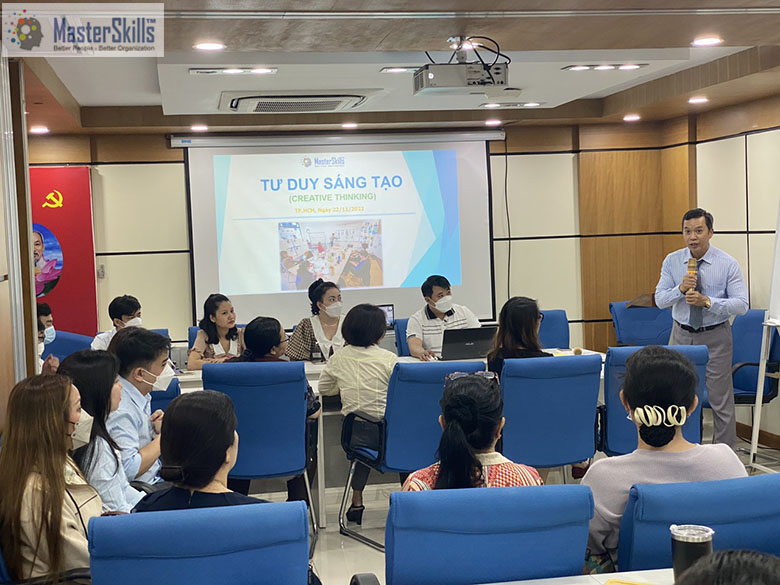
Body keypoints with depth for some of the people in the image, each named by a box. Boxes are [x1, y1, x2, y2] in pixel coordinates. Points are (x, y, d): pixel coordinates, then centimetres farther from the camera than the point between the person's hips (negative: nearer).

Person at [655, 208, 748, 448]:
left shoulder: (728, 264, -7)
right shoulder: (672, 261, 1)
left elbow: (741, 305, -13)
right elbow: (660, 299, -2)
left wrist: (707, 301, -25)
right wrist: (680, 288, -21)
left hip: (715, 338, -2)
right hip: (681, 335, 3)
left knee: (721, 401, 3)